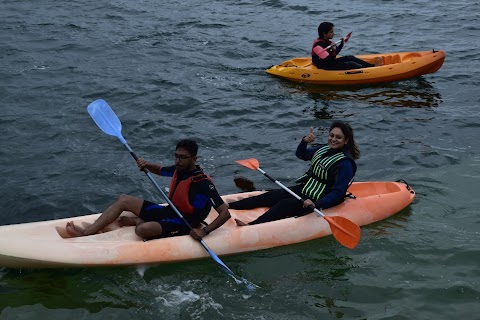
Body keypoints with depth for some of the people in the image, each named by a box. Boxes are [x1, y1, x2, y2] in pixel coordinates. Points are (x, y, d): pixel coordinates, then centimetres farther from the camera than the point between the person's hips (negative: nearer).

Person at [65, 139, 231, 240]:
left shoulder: (203, 183, -23)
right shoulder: (179, 170, 1)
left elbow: (225, 213, -25)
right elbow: (159, 170, 24)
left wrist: (205, 231, -35)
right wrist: (147, 165, 1)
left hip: (182, 225, -9)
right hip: (168, 211, 9)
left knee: (143, 230, -34)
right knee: (123, 200, 4)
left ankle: (138, 221, 5)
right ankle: (86, 232, -6)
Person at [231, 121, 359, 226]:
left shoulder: (345, 163, -18)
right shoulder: (324, 149, 7)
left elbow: (337, 195, -23)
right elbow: (300, 154, 22)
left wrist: (315, 204, -36)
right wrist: (305, 141, 0)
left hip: (319, 201, -8)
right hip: (303, 189, 8)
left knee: (285, 204, -28)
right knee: (271, 196, -9)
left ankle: (250, 226, -45)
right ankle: (227, 207, -16)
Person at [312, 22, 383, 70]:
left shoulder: (326, 41, 10)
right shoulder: (319, 45, -23)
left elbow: (334, 54, 18)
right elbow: (326, 60, -29)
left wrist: (342, 44, 9)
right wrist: (332, 50, -37)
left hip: (331, 62, 11)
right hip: (325, 68, -11)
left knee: (350, 58, 7)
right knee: (350, 64, -14)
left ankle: (372, 65, 5)